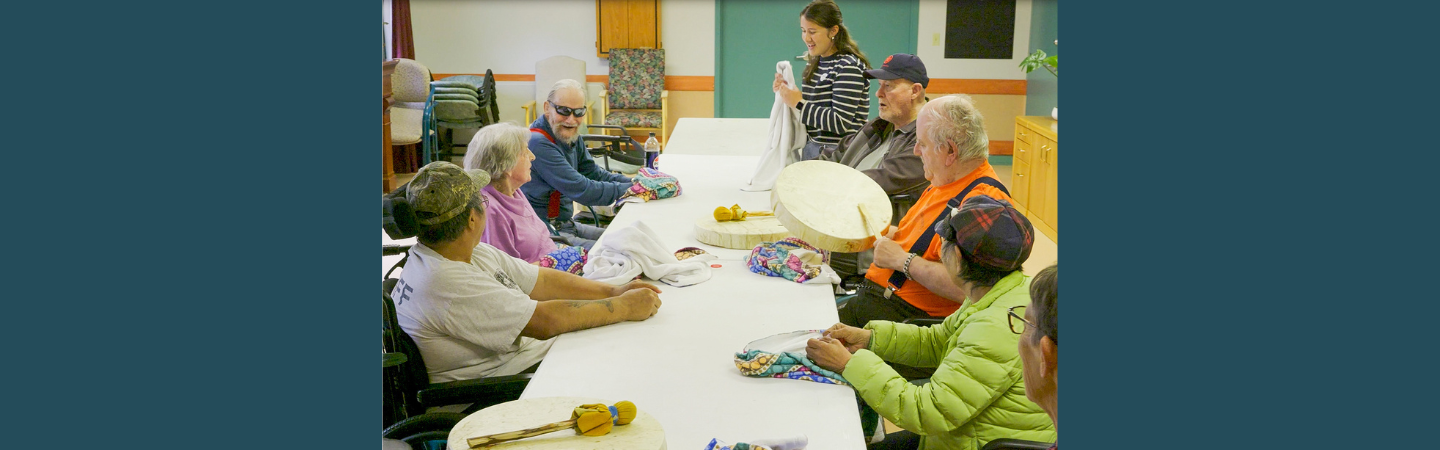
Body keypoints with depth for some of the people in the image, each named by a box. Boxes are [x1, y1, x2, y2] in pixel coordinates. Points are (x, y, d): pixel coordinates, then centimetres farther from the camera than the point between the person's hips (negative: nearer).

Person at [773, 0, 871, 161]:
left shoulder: (849, 67, -14)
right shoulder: (813, 63, 13)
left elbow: (841, 122, -20)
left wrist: (800, 103, -18)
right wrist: (785, 89, 3)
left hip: (838, 156, -8)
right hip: (811, 149, 8)